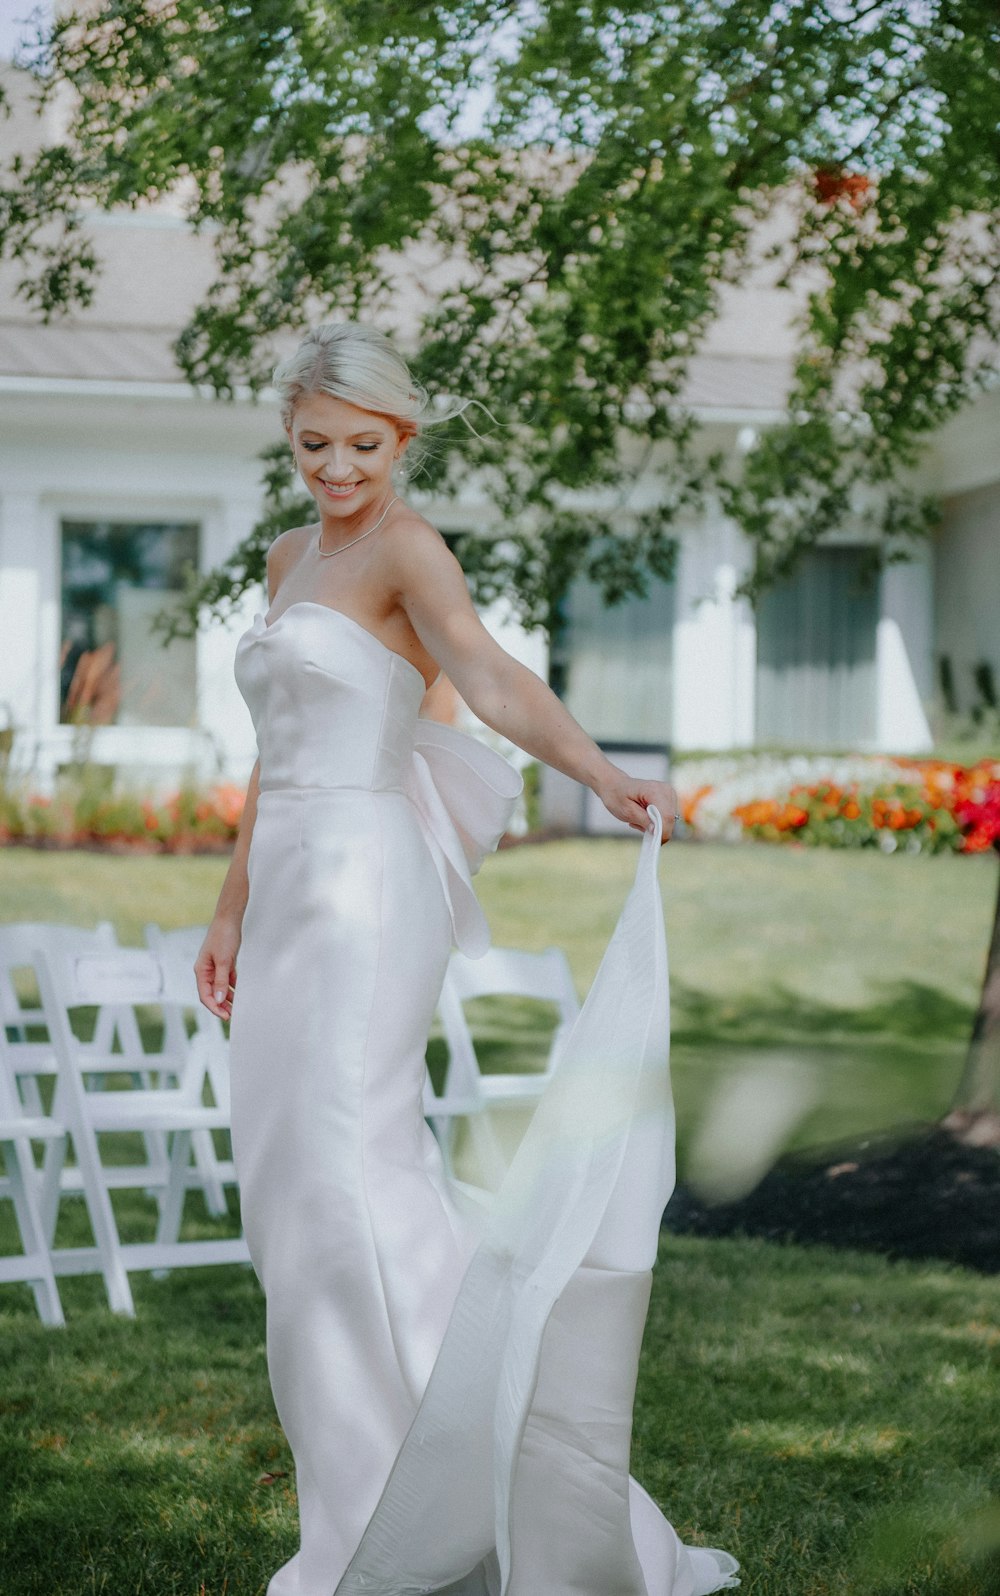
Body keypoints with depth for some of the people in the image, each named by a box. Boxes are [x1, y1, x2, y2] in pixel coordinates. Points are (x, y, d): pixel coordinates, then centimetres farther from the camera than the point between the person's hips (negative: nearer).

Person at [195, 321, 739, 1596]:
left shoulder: (405, 547, -7)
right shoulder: (289, 557, 18)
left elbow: (491, 676, -25)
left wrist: (602, 775, -42)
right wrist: (232, 908, 23)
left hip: (365, 893, -8)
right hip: (291, 892, 8)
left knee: (350, 1178, -13)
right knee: (293, 1189, 7)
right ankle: (350, 1479, 15)